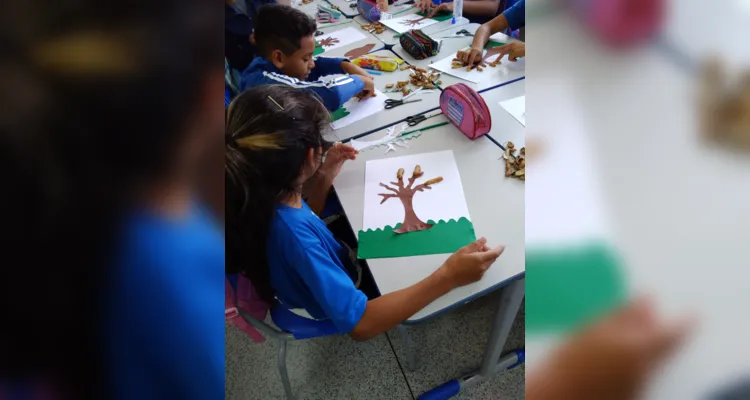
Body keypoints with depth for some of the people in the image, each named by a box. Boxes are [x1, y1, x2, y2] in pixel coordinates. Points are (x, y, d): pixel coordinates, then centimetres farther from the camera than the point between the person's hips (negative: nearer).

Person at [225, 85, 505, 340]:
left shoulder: (269, 197, -16)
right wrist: (447, 277, -44)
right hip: (343, 319, -7)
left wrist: (323, 180, -8)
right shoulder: (291, 229, -42)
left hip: (337, 293, 7)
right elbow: (360, 323, -42)